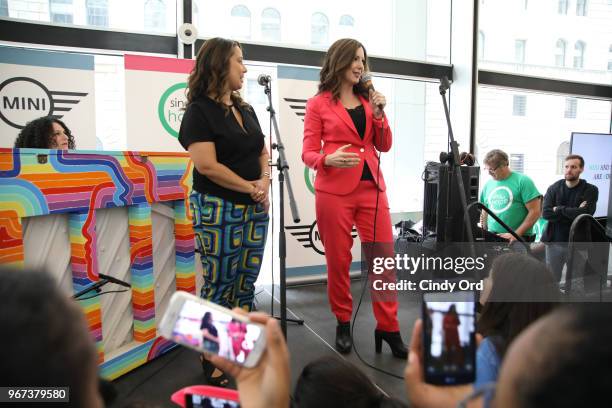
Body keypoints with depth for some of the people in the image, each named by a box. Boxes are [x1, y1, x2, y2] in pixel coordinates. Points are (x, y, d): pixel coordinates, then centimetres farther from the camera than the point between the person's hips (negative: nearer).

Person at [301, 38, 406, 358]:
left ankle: (388, 328, 14)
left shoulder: (368, 100, 14)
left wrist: (379, 114, -2)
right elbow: (308, 153, -1)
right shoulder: (318, 104, 2)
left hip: (372, 188, 4)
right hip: (334, 191, -4)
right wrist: (329, 158, -22)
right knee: (338, 261, 4)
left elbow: (384, 146, 12)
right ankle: (343, 324, 24)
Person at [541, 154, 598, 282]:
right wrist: (574, 212, -16)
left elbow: (585, 213, -19)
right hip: (554, 241, 2)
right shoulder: (553, 188, 3)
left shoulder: (590, 190, -2)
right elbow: (546, 213, -11)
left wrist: (559, 209, -12)